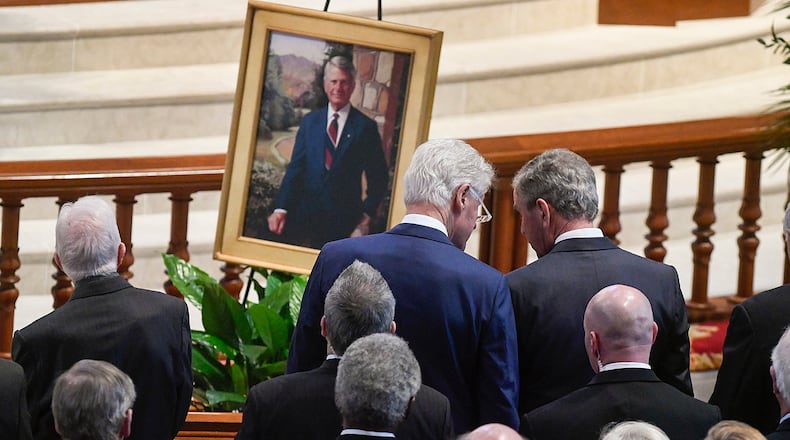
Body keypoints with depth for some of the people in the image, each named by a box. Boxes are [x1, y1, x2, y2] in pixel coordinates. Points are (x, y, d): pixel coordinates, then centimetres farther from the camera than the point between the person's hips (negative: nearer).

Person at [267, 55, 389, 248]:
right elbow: (295, 168, 7)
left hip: (344, 222, -2)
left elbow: (378, 178, 5)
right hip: (306, 216, 3)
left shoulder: (366, 127, 2)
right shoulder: (310, 121, 11)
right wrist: (281, 208, -4)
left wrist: (367, 214, -3)